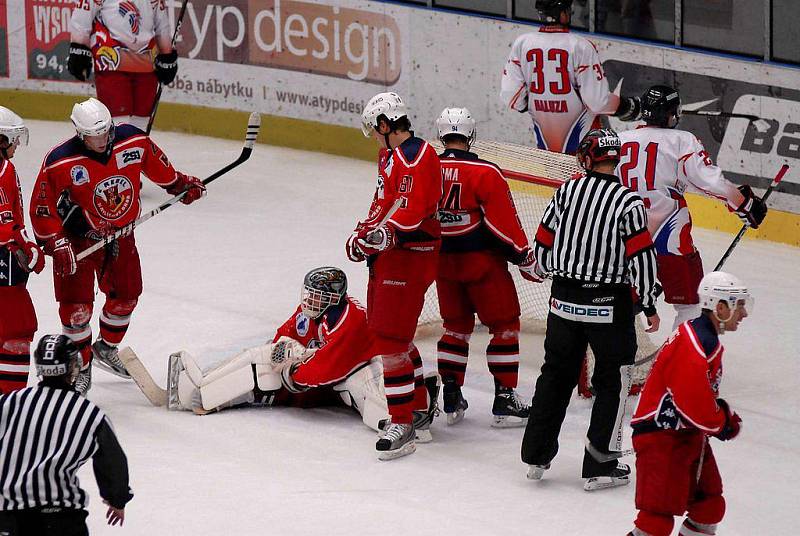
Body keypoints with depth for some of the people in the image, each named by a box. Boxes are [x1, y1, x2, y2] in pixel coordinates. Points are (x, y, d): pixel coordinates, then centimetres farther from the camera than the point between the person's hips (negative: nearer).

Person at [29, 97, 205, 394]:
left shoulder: (133, 140, -16)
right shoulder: (60, 162, -27)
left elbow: (157, 167, 6)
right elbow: (42, 208, -20)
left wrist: (180, 184, 14)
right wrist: (57, 245, -25)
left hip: (120, 234, 4)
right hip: (78, 237, -4)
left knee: (126, 295, 16)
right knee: (77, 306, -7)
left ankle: (106, 349, 40)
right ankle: (81, 367, 12)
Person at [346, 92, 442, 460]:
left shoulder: (416, 155, -17)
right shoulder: (391, 155, 18)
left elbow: (412, 207, -28)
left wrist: (387, 233, -38)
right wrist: (363, 235, 23)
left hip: (410, 256, -11)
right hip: (386, 252, 11)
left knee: (391, 338, -14)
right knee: (392, 333, 20)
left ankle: (403, 428, -13)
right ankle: (419, 407, 33)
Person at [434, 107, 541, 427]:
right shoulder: (484, 173, -16)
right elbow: (505, 223, -15)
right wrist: (526, 259, -6)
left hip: (443, 261, 5)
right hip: (482, 261, -5)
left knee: (456, 325, 19)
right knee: (505, 326, 6)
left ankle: (450, 399, 17)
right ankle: (504, 402, 3)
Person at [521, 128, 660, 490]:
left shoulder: (566, 191, -1)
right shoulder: (628, 202, -14)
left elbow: (542, 248, 5)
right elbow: (642, 258, -16)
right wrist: (649, 306, -4)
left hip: (565, 298, 4)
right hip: (609, 306, -4)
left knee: (557, 374, 17)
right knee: (613, 381, 8)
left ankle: (536, 455, 21)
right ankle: (600, 466, 8)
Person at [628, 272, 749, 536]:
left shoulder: (707, 337, 12)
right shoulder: (691, 346, -23)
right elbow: (692, 401, -26)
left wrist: (724, 413, 7)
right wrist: (722, 423, -9)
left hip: (689, 435, 11)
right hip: (661, 437, -11)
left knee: (711, 506, 15)